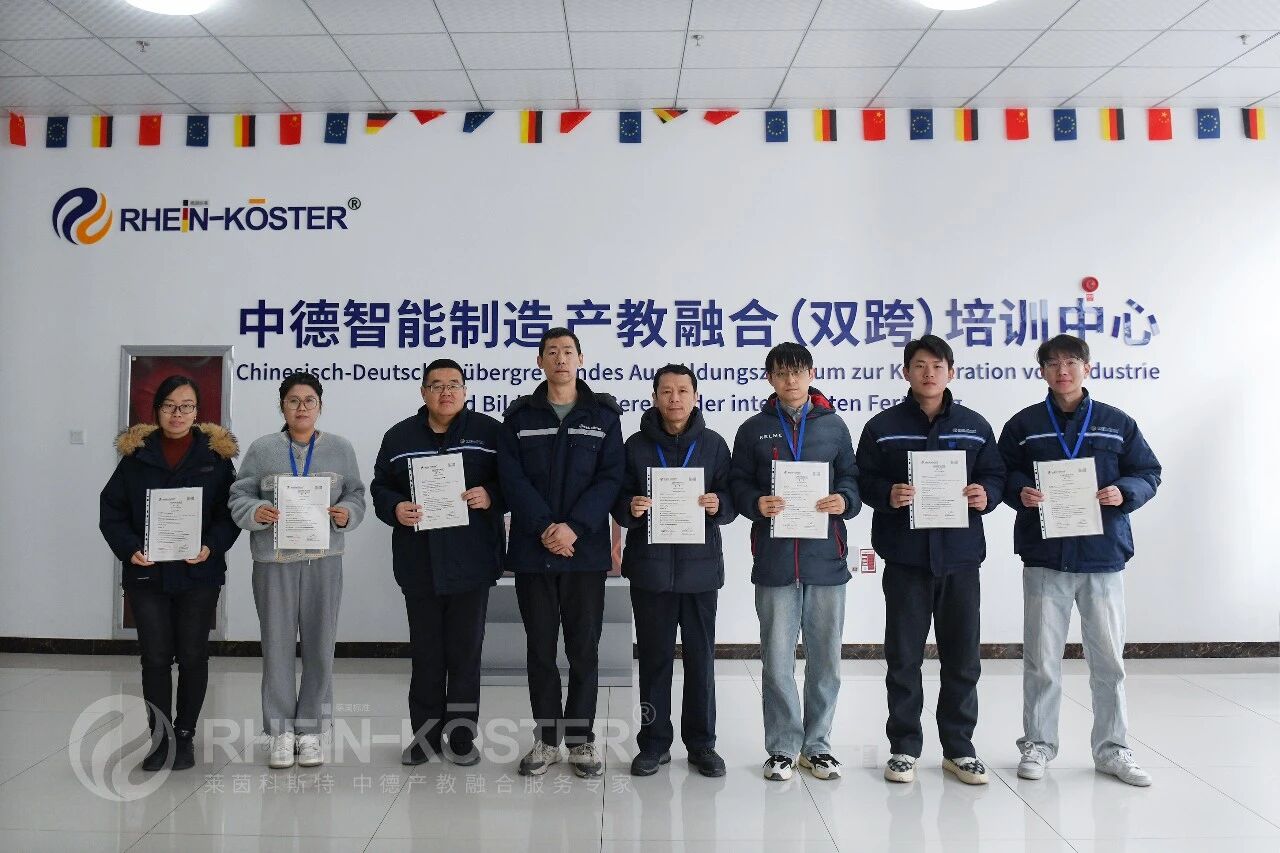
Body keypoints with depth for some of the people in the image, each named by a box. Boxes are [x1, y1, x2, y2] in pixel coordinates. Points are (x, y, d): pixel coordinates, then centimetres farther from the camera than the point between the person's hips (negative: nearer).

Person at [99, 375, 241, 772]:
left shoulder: (216, 453, 0)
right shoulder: (136, 453, 3)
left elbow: (231, 509, -1)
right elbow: (111, 509, 3)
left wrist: (212, 547, -16)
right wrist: (129, 548, -13)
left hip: (199, 574, -1)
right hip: (146, 574, 1)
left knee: (193, 656, 8)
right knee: (155, 658, 6)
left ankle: (185, 735, 24)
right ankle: (160, 738, 19)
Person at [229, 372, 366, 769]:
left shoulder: (341, 448, 6)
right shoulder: (262, 449, 4)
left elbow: (356, 496, 8)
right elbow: (239, 497, 4)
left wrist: (346, 513, -13)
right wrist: (256, 512, -17)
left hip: (323, 559, 1)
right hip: (273, 560, 0)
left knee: (320, 644, 5)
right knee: (277, 644, 5)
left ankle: (311, 729, 18)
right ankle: (281, 730, 19)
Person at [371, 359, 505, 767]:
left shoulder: (489, 432, 2)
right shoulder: (399, 436, 9)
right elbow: (380, 487, 11)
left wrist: (490, 496, -16)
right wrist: (395, 508, -9)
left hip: (471, 562, -2)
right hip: (419, 564, 2)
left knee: (466, 652, 7)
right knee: (425, 652, 11)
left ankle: (462, 736, 20)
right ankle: (427, 733, 24)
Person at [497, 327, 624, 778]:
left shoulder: (603, 415, 4)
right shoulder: (520, 416, 6)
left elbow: (610, 478, -4)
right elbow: (511, 477, -3)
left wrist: (575, 527, -16)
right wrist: (543, 527, -15)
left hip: (586, 550, -1)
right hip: (532, 551, 1)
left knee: (584, 648, 6)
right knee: (540, 648, 9)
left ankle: (581, 737, 20)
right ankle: (546, 737, 22)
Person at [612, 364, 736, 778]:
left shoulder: (713, 444, 4)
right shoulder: (636, 445, 4)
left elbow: (732, 501, 4)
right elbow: (619, 502, 5)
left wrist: (719, 505, -17)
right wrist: (630, 508, -17)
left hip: (700, 564, 0)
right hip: (649, 566, 0)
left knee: (701, 657, 8)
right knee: (654, 657, 8)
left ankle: (701, 742, 23)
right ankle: (654, 743, 21)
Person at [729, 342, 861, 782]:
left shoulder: (833, 425, 10)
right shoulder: (753, 429, 7)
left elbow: (852, 478, 10)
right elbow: (738, 483, 6)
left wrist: (844, 501, -11)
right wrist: (757, 503, -14)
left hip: (826, 557, 1)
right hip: (775, 559, -1)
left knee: (825, 658, 9)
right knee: (777, 659, 4)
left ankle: (817, 744, 25)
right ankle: (782, 748, 18)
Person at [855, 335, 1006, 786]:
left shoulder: (975, 426, 9)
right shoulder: (882, 427, 3)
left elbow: (996, 475, 11)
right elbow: (863, 481, 2)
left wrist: (986, 494, -10)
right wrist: (887, 495, -17)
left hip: (960, 555, 2)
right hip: (905, 556, -1)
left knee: (962, 656, 9)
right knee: (903, 656, 6)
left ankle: (959, 748, 24)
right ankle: (904, 747, 19)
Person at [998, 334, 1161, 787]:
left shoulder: (1117, 423, 7)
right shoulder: (1023, 424, 5)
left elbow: (1149, 473, 9)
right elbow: (1001, 474, 7)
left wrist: (1124, 492, -11)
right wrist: (1020, 491, -14)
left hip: (1103, 555, 1)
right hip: (1044, 556, -1)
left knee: (1108, 656, 8)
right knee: (1041, 657, 5)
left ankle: (1113, 749, 24)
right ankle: (1038, 744, 19)